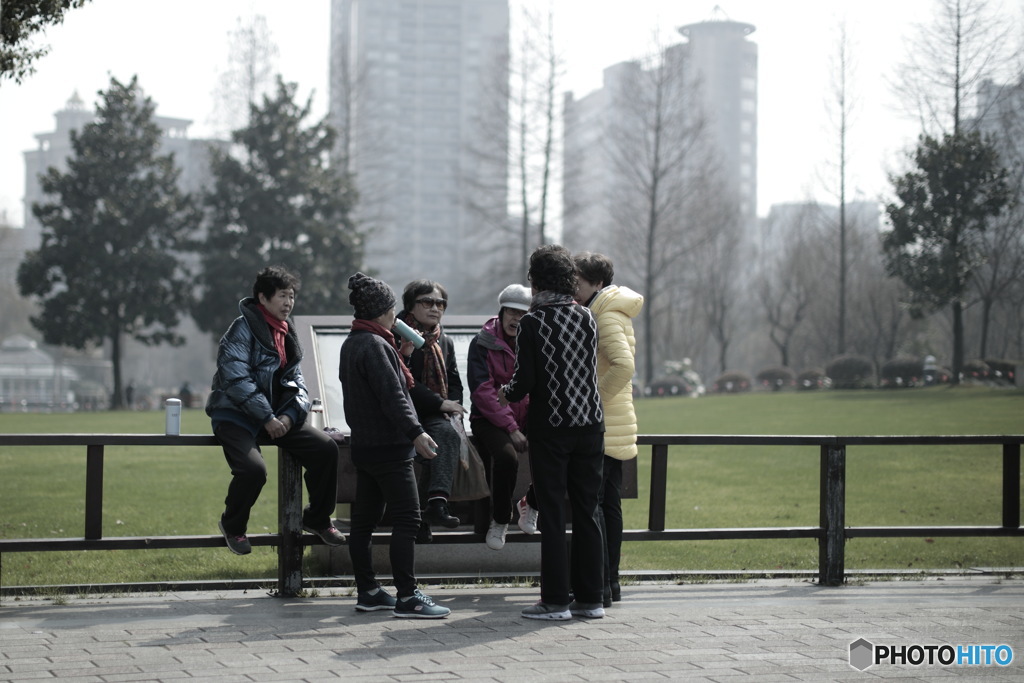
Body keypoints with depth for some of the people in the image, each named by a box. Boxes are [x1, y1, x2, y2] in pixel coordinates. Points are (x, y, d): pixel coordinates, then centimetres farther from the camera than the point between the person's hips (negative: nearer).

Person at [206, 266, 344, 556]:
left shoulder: (286, 331, 13)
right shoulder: (243, 328, -12)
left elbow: (295, 378, 13)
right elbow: (237, 379, -21)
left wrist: (290, 414, -7)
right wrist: (267, 418, -21)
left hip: (275, 415, 7)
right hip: (235, 415, -7)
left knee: (326, 448, -9)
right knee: (253, 468, -31)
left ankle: (317, 519, 11)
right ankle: (232, 525, -1)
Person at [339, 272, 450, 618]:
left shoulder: (351, 343, 16)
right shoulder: (375, 345, -15)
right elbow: (392, 395, -22)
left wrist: (400, 357, 18)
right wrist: (415, 432, -25)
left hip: (364, 444, 11)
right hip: (389, 447, -11)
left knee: (364, 520, 11)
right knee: (407, 519, -9)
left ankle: (367, 592, 18)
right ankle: (407, 597, -11)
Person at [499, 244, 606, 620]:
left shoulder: (532, 322, -9)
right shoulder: (587, 317, 5)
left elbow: (525, 381, -12)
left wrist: (506, 393, 11)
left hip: (550, 425, -4)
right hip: (589, 423, 4)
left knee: (553, 514, 0)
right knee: (587, 511, 9)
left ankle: (556, 600, 1)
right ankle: (590, 598, 12)